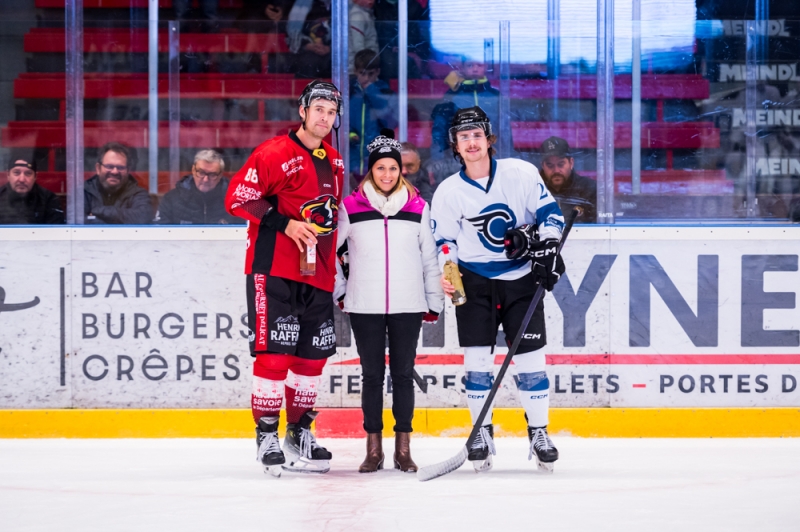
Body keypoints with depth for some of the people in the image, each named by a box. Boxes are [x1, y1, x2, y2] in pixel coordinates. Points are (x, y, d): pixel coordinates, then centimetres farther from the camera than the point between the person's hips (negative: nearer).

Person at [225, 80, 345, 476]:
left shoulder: (334, 163, 16)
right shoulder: (274, 154, -9)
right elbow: (238, 198, -13)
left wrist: (334, 262, 22)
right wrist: (286, 224, -19)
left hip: (316, 276, 7)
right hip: (274, 270, -7)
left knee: (313, 353, 10)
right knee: (274, 352, -10)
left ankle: (299, 431, 23)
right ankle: (267, 435, -1)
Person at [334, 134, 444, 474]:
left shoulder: (417, 207, 4)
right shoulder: (350, 207, 0)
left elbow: (430, 257, 9)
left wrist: (435, 302, 8)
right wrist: (340, 291, 4)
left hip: (407, 306, 1)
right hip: (364, 307, -1)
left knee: (403, 374, 4)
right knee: (372, 374, 4)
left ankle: (403, 449, 11)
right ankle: (373, 449, 11)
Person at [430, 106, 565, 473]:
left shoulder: (521, 173, -5)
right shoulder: (448, 192, -1)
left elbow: (550, 213, 1)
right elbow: (444, 240, 4)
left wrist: (548, 249, -11)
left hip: (522, 278, -1)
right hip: (475, 281, 1)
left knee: (531, 358, -1)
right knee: (477, 358, -4)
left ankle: (539, 432, 11)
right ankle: (482, 434, 9)